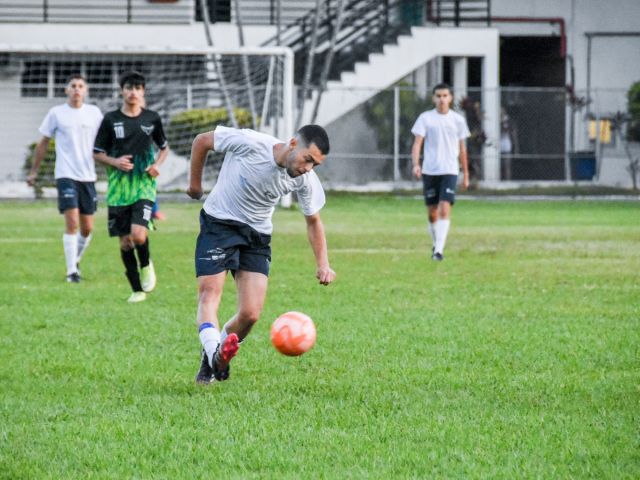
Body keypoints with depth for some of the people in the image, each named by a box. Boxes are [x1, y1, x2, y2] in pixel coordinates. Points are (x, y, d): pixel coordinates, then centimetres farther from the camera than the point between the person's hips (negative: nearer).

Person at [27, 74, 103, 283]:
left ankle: (76, 260, 31)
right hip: (66, 175, -3)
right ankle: (71, 271, -9)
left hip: (88, 176, 3)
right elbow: (43, 143, 10)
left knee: (87, 228, 6)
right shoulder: (56, 113, 1)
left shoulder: (94, 113, 6)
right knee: (72, 222, -14)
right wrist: (34, 171, 13)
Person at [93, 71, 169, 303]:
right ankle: (137, 290, 15)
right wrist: (115, 162, -12)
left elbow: (164, 147, 19)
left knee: (139, 235, -21)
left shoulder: (152, 118, 4)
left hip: (144, 186, -1)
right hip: (118, 188, 1)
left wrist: (157, 164, 0)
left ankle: (146, 264, 11)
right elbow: (97, 152, 6)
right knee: (125, 241, 3)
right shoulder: (111, 119, 1)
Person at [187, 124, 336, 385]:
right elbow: (202, 141, -9)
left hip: (257, 236, 3)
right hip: (219, 224, -3)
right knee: (210, 292, -22)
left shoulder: (306, 180, -12)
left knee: (251, 314, -8)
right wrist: (195, 184, 1)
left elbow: (313, 220, 5)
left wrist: (322, 263, -5)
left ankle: (213, 361, 13)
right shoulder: (250, 143, -25)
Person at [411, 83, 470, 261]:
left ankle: (439, 250, -19)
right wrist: (416, 164, -20)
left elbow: (462, 149, 12)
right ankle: (436, 245, 27)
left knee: (445, 209, -16)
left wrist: (466, 174, 14)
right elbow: (417, 143, -4)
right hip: (429, 171, 1)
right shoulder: (425, 118, 2)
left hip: (449, 171, -1)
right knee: (432, 213, 7)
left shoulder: (458, 120, 5)